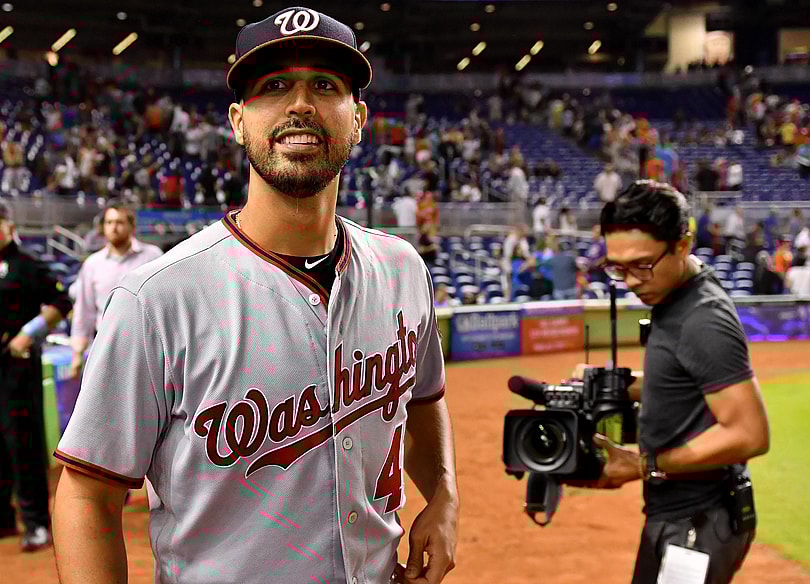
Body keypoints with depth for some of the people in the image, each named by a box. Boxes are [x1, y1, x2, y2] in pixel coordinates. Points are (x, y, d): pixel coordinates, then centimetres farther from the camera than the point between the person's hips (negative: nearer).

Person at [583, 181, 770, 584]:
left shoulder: (704, 320, -23)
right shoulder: (673, 297, 6)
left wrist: (645, 466, -23)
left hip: (695, 526, -9)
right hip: (678, 516, 9)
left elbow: (750, 435, -25)